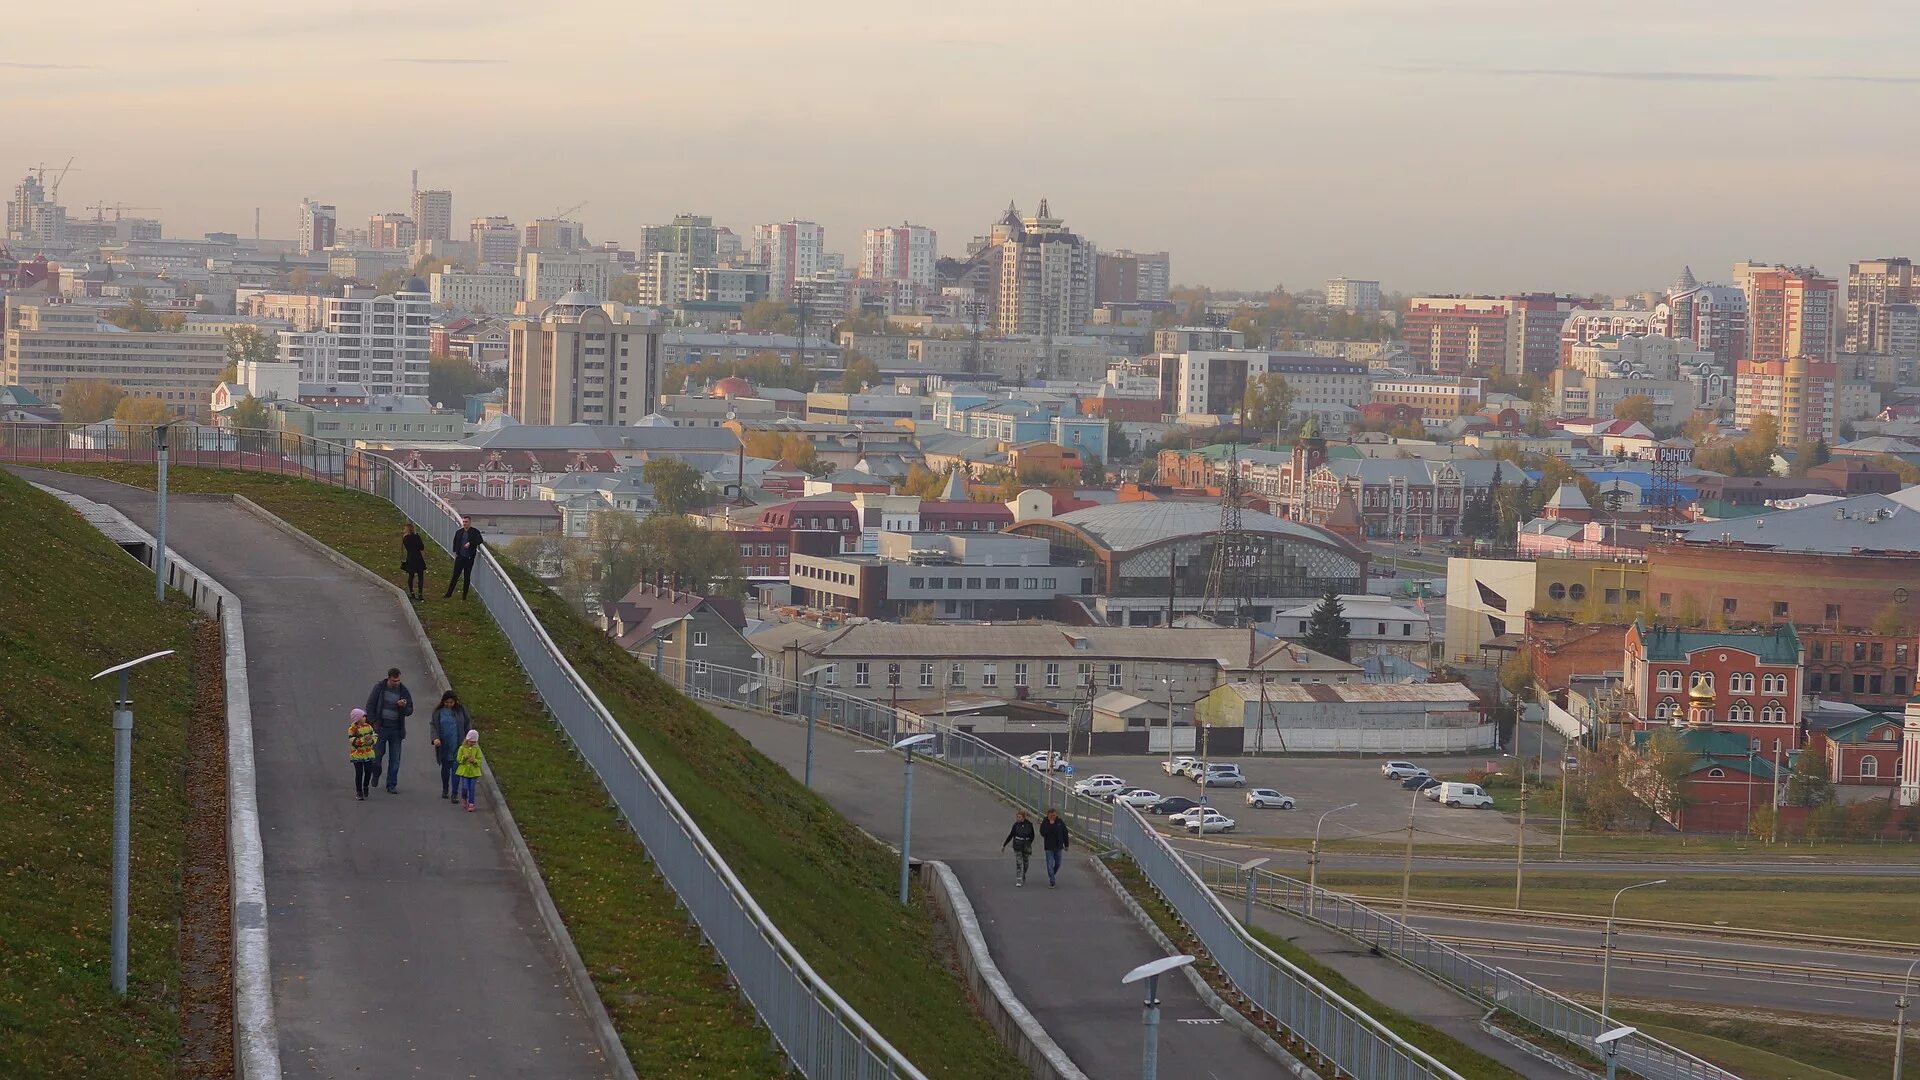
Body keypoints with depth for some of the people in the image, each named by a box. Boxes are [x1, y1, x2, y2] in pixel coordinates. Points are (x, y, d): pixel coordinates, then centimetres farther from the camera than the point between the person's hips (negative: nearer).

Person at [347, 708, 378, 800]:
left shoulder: (368, 727, 5)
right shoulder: (352, 729, -12)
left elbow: (374, 736, 8)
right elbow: (353, 742, -19)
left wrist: (371, 741, -15)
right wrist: (364, 739, -29)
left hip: (368, 754, 5)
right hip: (357, 754, -5)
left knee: (368, 771, 5)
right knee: (359, 773, -1)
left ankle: (365, 787, 29)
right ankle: (359, 792, 10)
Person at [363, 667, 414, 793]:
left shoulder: (403, 691, 1)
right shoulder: (379, 687, -3)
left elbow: (409, 711, 5)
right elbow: (370, 705, 1)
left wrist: (404, 706, -18)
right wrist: (373, 722, -6)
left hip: (396, 729, 1)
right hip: (381, 728, -1)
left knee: (395, 759, 2)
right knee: (377, 755, 1)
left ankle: (392, 785, 10)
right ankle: (376, 774, 32)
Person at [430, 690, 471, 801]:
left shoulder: (461, 710, 1)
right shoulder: (438, 711, 1)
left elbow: (468, 723, 9)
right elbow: (433, 725, 1)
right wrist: (435, 738, -14)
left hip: (457, 745, -1)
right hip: (444, 745, 1)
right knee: (445, 767, 12)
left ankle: (454, 793, -4)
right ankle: (445, 790, 29)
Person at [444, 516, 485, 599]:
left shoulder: (475, 532, -3)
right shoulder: (459, 532, 9)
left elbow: (480, 541, -14)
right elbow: (455, 542, 19)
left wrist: (470, 543, -24)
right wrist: (455, 552, 8)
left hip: (469, 558, -3)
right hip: (460, 557, 3)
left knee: (467, 577, 5)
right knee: (455, 576, 3)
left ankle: (464, 595, 13)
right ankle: (449, 593, 10)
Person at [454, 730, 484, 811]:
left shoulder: (477, 749, 1)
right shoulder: (462, 748, -2)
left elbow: (480, 760, 0)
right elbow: (459, 759, -3)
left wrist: (474, 761, -21)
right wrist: (464, 757, -23)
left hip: (473, 772, 0)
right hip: (464, 770, 0)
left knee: (472, 789, 0)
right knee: (465, 787, -4)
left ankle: (471, 804, 7)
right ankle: (464, 799, 26)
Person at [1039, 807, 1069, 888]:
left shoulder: (1060, 822, 0)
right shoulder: (1045, 823, -7)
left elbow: (1065, 834, 7)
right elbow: (1043, 833, -21)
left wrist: (1066, 845, 7)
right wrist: (1050, 825, -26)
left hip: (1058, 847, 3)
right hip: (1049, 847, -3)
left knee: (1057, 864, 13)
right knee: (1050, 865, -6)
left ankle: (1051, 877, 38)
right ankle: (1052, 882, -2)